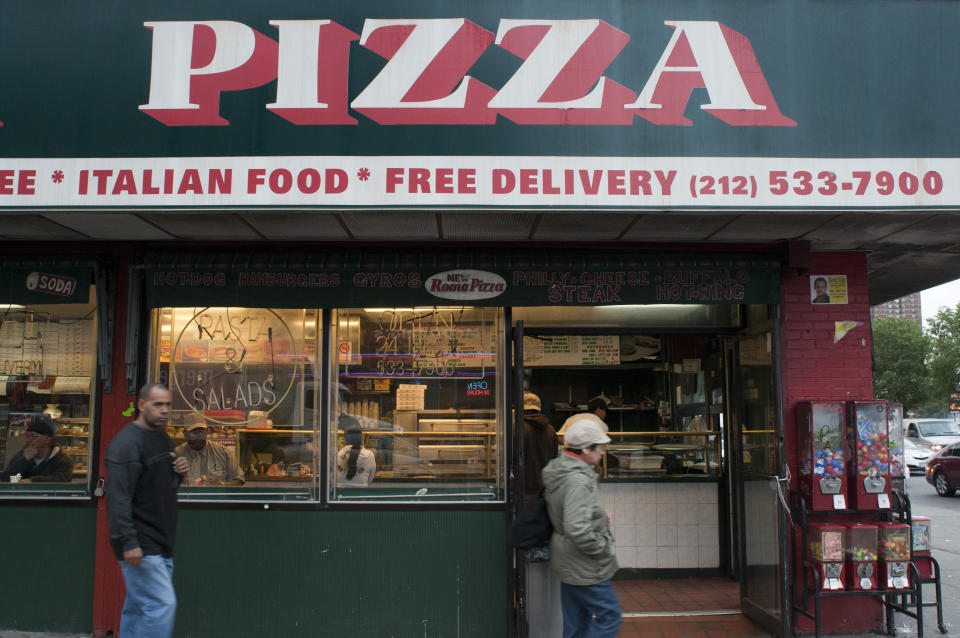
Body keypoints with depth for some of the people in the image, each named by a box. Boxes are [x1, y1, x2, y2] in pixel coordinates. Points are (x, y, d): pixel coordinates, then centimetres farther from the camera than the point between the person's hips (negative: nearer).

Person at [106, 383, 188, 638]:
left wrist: (179, 471, 4)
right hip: (140, 547, -9)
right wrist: (128, 542, -26)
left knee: (137, 607, 15)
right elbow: (118, 497, -21)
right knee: (162, 605, -12)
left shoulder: (163, 438, 15)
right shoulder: (126, 443, -14)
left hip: (160, 545, 9)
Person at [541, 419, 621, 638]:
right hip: (585, 569, -10)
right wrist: (605, 547, -18)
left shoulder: (559, 469, 6)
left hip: (568, 563, 10)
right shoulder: (578, 480, -26)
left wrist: (598, 514, 10)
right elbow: (578, 530, -33)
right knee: (609, 616, 1)